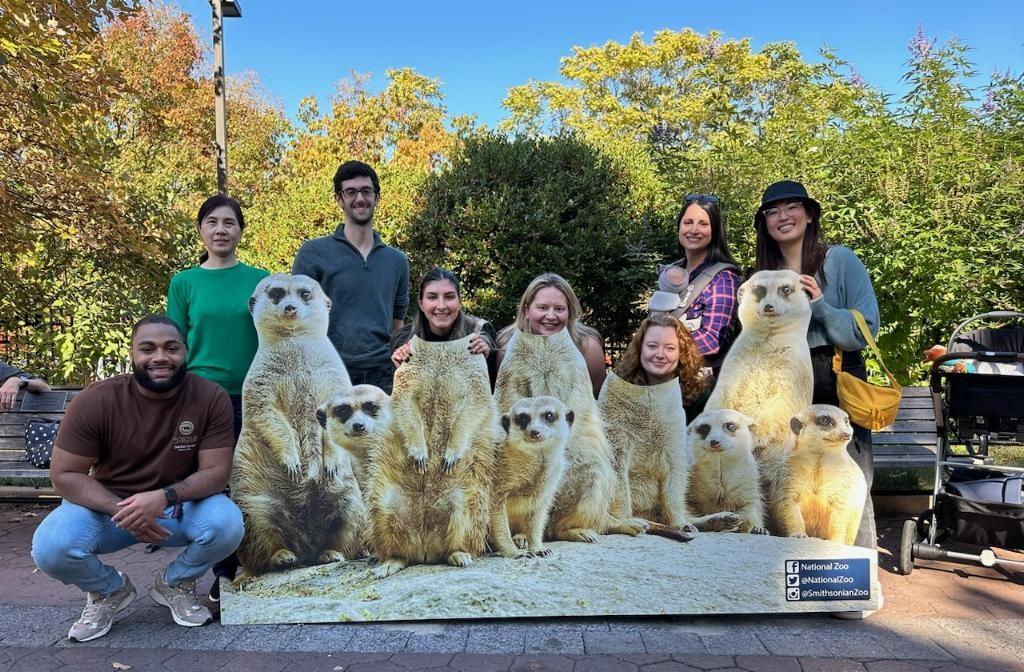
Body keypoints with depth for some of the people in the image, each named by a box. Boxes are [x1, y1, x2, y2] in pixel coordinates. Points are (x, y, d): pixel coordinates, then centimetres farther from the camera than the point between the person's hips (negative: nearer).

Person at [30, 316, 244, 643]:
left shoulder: (211, 397, -18)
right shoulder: (95, 400, -18)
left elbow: (216, 471, -17)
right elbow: (64, 475, -14)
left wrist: (165, 497, -35)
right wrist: (121, 510, -28)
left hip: (182, 505, 0)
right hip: (107, 505, 0)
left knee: (228, 523, -29)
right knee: (50, 547, -28)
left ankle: (174, 583, 6)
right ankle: (110, 590, 9)